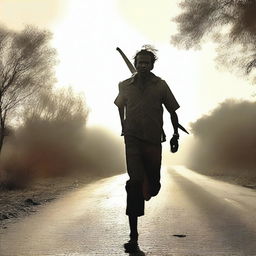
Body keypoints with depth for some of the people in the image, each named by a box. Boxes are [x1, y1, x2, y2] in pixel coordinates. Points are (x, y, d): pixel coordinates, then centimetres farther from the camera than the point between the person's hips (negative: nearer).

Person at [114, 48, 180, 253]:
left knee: (154, 184, 2)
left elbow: (172, 110, 10)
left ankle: (149, 188, 46)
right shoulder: (125, 86, 5)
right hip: (133, 139, -1)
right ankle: (133, 237, -12)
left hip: (153, 140, 1)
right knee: (135, 182, -13)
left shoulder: (161, 85, 2)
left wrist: (176, 134, 6)